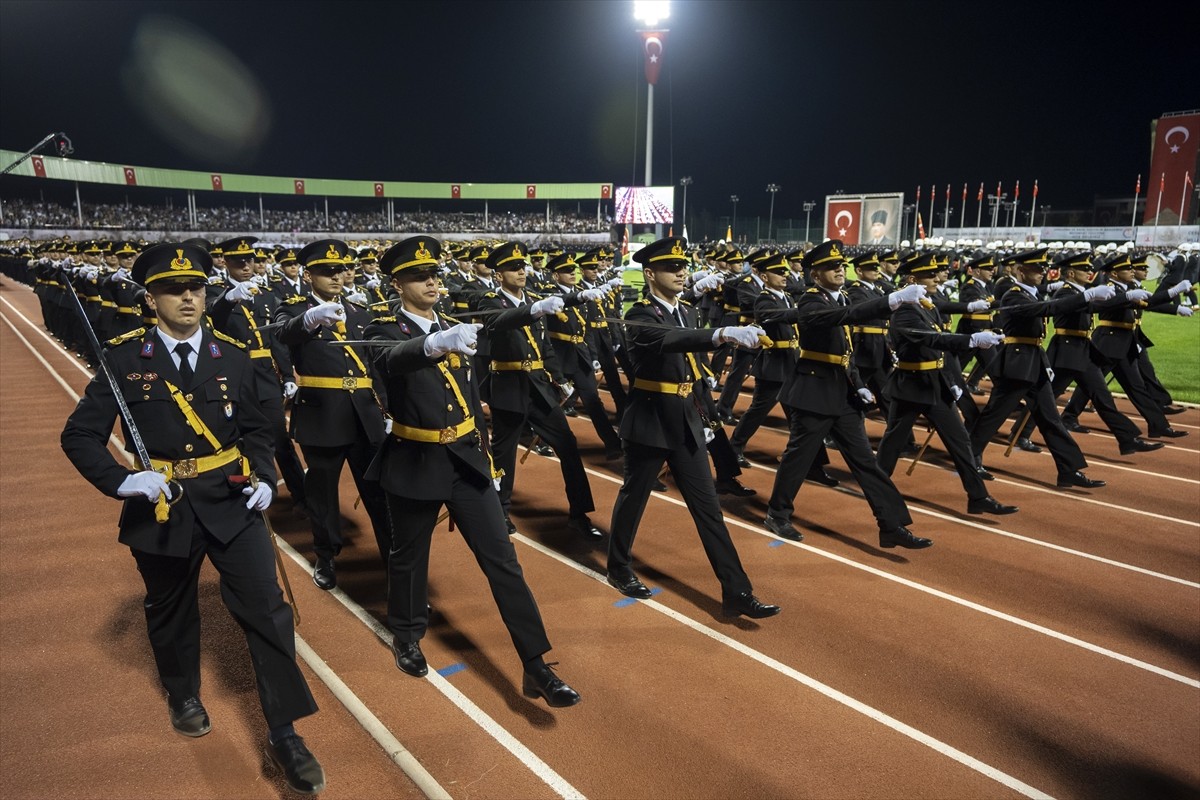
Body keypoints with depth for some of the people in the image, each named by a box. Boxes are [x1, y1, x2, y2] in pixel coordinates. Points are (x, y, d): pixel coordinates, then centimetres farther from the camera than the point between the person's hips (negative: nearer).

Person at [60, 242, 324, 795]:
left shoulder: (232, 356, 1)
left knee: (266, 611, -4)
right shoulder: (124, 358, -6)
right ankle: (183, 696, 49)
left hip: (232, 503, 1)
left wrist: (264, 479, -7)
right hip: (162, 509, 0)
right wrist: (122, 481, -21)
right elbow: (80, 436, -5)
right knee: (171, 614, 20)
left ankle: (284, 733, 8)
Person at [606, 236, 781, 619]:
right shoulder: (639, 316, -15)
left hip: (686, 422, 7)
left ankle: (737, 593, 7)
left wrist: (703, 415, 17)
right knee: (634, 497, 11)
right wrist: (723, 334, -53)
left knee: (707, 505, 5)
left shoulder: (687, 312, 9)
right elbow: (670, 340, -38)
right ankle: (619, 569, 34)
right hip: (650, 421, -6)